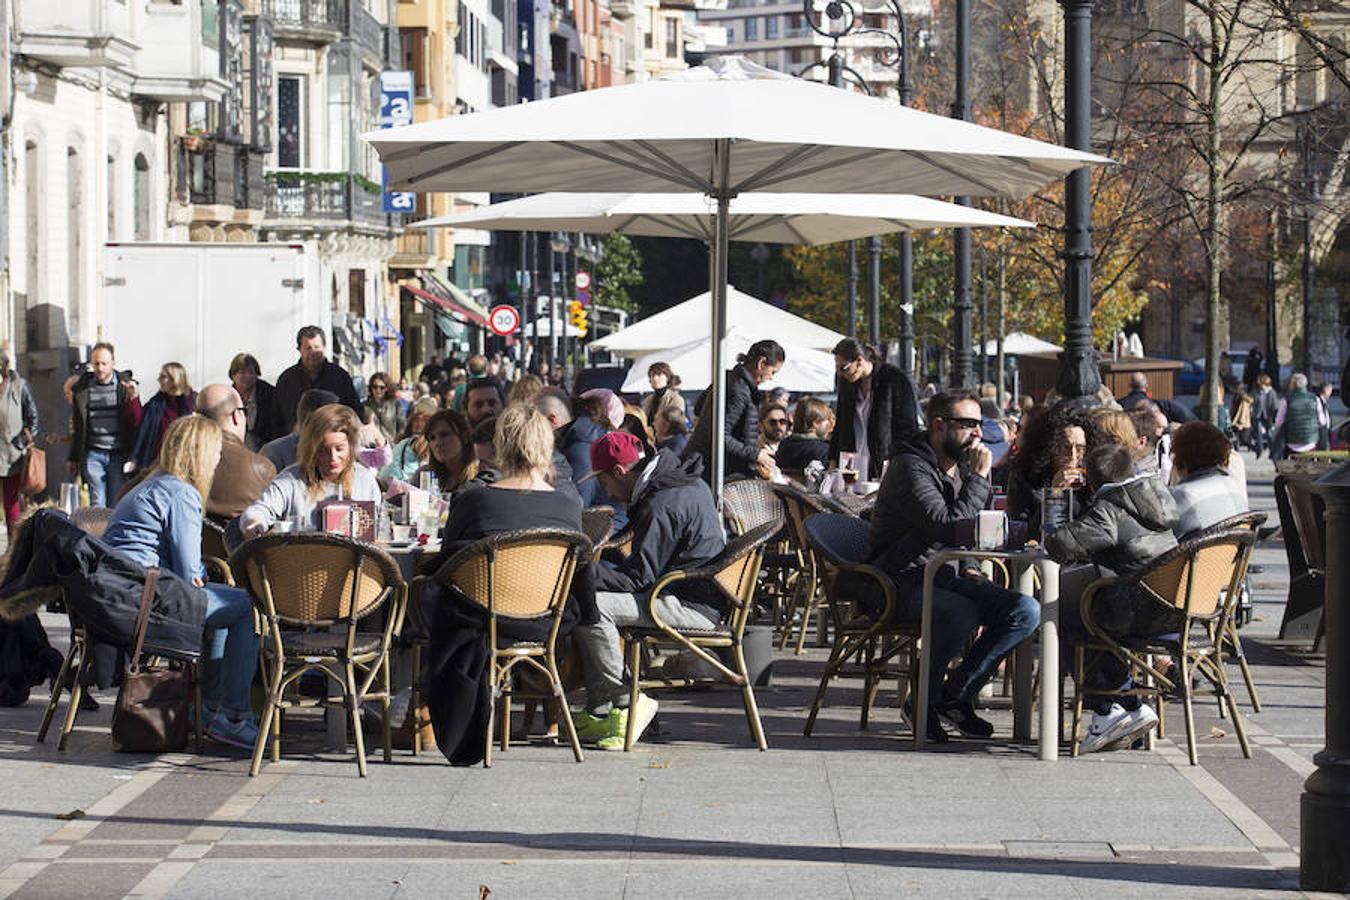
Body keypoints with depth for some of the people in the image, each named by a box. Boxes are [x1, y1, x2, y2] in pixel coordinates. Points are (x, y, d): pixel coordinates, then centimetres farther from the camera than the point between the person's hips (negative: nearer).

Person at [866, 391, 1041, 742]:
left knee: (1027, 610, -10)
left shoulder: (960, 467, 13)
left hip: (945, 576, 8)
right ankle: (923, 701, -12)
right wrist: (979, 478, -18)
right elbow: (946, 528, -26)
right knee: (962, 613, -37)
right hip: (904, 580, -8)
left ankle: (956, 693, -1)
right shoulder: (910, 467, -14)